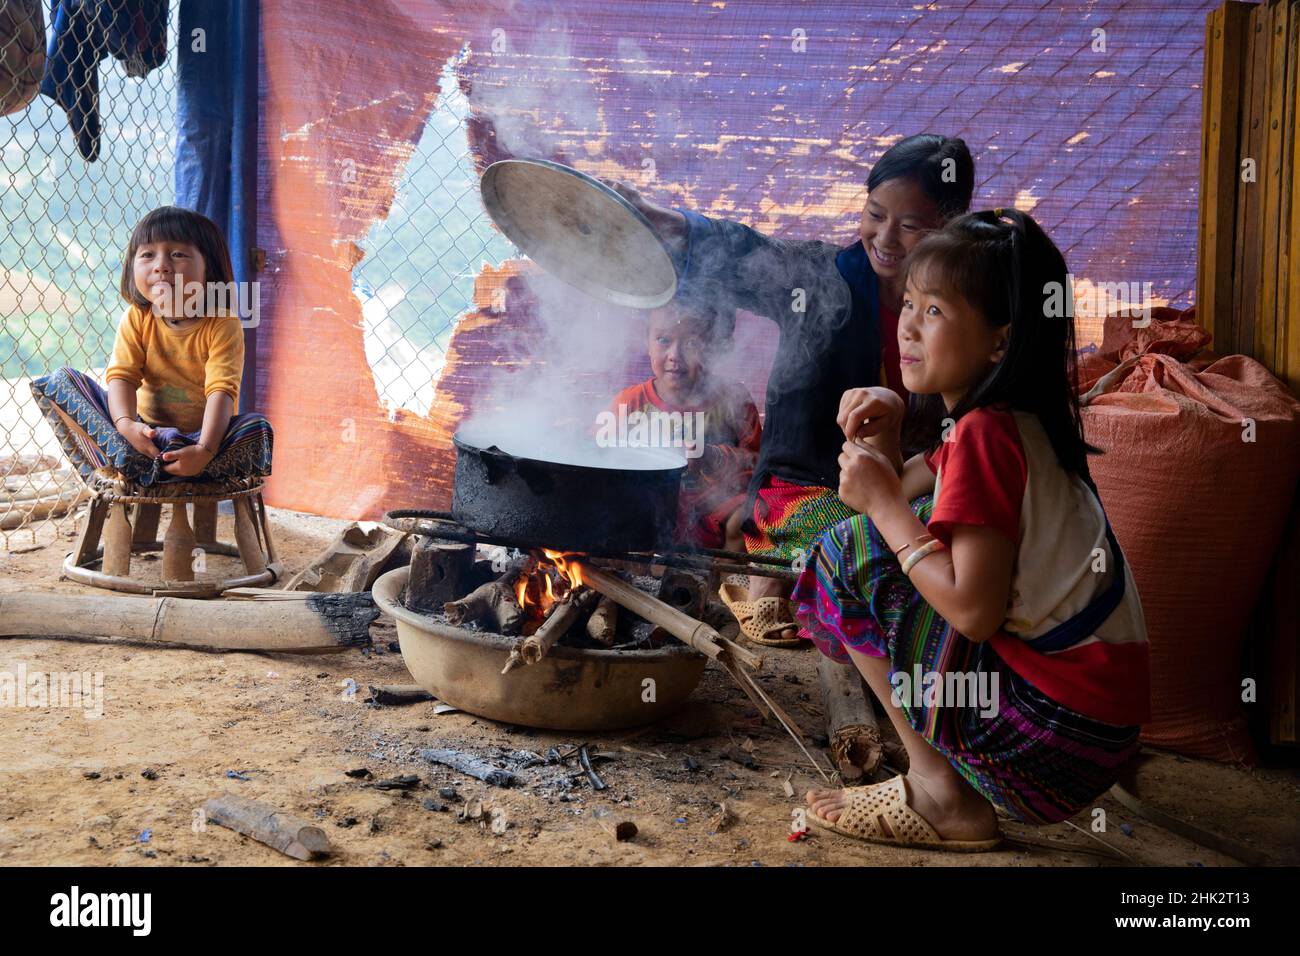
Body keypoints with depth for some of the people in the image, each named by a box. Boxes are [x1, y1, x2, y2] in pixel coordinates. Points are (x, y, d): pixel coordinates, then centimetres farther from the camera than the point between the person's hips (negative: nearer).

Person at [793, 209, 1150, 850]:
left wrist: (883, 500, -15)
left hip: (1060, 720, -10)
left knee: (847, 551, -9)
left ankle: (939, 792, -2)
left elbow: (974, 611, -25)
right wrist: (884, 436, -1)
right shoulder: (1011, 422, 11)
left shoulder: (987, 434, -18)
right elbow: (903, 496, 18)